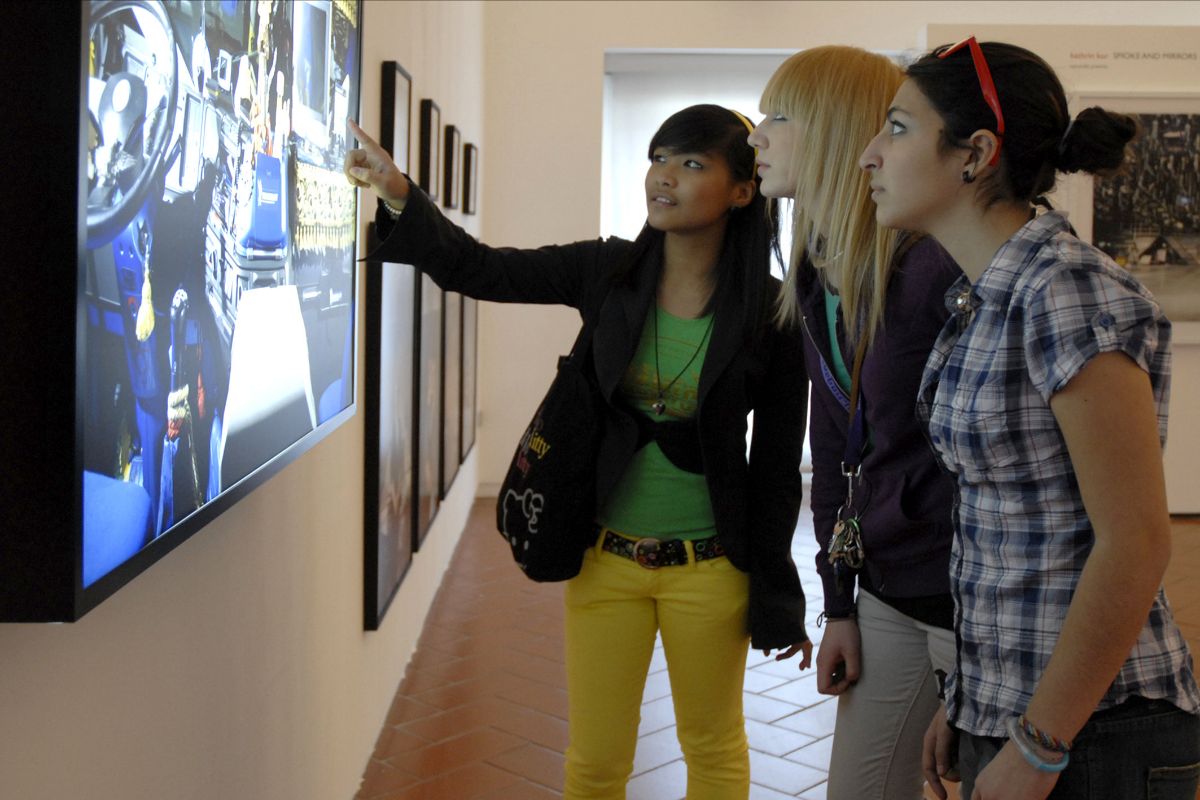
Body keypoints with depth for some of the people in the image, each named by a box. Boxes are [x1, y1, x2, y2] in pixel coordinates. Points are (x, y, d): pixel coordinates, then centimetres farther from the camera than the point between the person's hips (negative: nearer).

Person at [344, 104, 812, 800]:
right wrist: (400, 196, -22)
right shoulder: (608, 272, -5)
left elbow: (778, 461, -6)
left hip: (709, 567, -2)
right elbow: (477, 269, -5)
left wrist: (777, 599, -3)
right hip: (606, 557, 2)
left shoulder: (772, 313, -11)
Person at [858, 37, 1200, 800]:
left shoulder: (1068, 290, -19)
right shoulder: (983, 299, 6)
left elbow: (1135, 540, -21)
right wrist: (967, 699, 12)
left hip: (1091, 734, -8)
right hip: (1009, 709, 8)